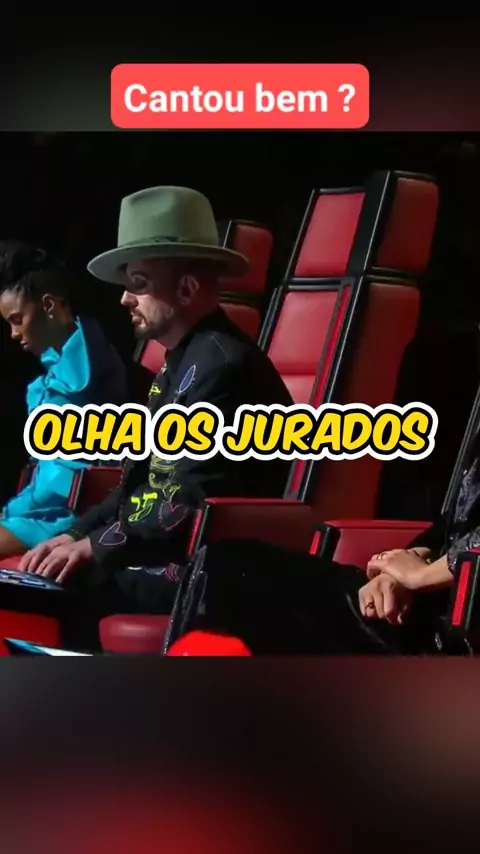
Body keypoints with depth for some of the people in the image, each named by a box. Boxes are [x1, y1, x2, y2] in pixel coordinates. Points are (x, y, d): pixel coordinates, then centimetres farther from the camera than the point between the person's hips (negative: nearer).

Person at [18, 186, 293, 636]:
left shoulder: (221, 364, -15)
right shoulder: (183, 361, 17)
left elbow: (194, 502, -22)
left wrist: (96, 547, -15)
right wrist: (77, 534, 6)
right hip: (165, 557, 10)